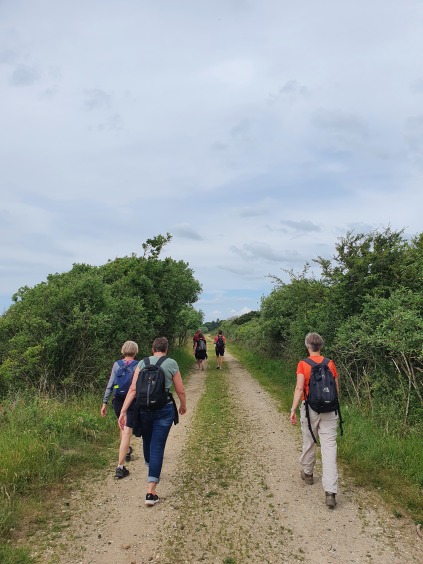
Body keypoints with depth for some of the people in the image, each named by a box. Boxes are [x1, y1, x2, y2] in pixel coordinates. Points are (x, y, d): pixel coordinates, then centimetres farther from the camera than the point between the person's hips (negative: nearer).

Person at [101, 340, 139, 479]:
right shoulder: (137, 366, -8)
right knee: (127, 432, -3)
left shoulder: (116, 365, 0)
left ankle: (127, 451, 50)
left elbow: (110, 385, -1)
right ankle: (120, 467, -7)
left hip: (118, 401, 4)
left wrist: (105, 402, 4)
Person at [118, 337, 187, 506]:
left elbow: (133, 389, -7)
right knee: (157, 447, 2)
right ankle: (151, 491, -2)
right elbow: (180, 391, 0)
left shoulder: (142, 363, 1)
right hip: (164, 410, -3)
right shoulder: (171, 364, -4)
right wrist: (183, 406, 18)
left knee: (147, 440, 25)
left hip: (143, 408, 3)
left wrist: (123, 411, -7)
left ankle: (151, 470, 52)